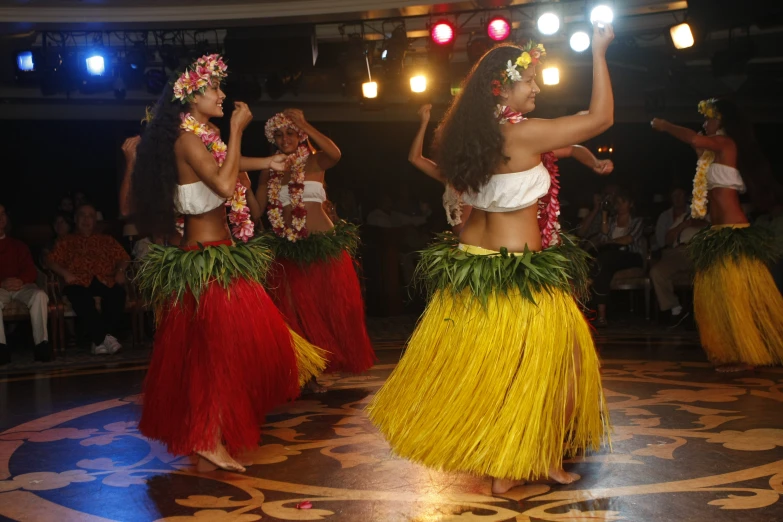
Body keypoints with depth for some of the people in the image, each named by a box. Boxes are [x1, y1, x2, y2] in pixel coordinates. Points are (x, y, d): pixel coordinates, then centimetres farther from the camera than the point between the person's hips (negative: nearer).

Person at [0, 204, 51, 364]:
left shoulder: (18, 245, 24)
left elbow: (31, 270, 11)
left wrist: (21, 280, -14)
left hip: (20, 286, 2)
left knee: (40, 295, -32)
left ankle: (42, 343, -37)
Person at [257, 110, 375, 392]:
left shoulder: (314, 161, 0)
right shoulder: (270, 171, 9)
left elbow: (335, 153, -24)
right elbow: (257, 209, 3)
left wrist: (304, 124, -24)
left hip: (324, 245, -3)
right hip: (288, 250, 3)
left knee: (332, 307, 4)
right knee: (297, 312, 6)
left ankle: (335, 359, 21)